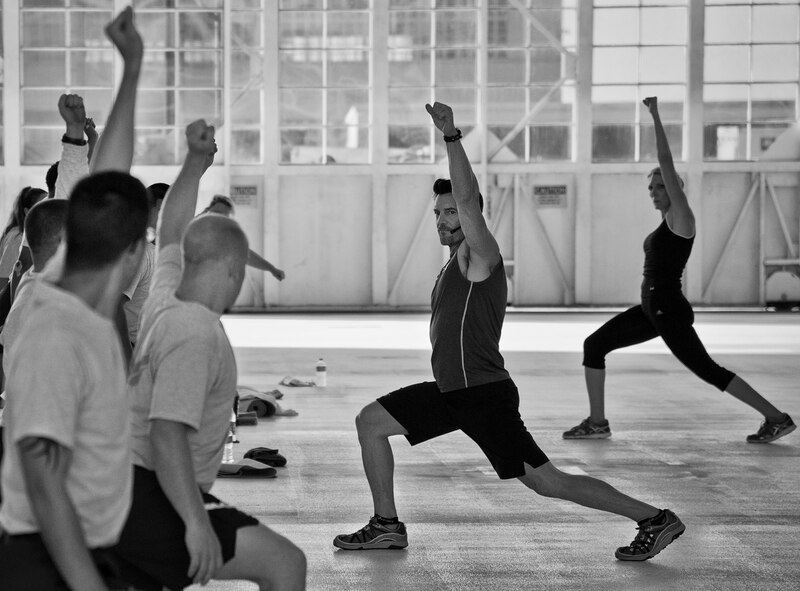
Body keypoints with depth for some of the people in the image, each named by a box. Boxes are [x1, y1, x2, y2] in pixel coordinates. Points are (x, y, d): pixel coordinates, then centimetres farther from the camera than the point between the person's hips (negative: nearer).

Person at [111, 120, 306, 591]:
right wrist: (196, 523, -30)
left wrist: (197, 162, 25)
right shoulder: (194, 332, -18)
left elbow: (171, 233, 29)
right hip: (151, 499, -10)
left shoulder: (166, 298, 9)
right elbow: (167, 433, -27)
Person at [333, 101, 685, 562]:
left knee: (546, 482, -9)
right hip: (451, 391, 9)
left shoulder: (481, 256, -13)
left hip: (484, 396, -9)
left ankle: (656, 520, -3)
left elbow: (468, 198, -28)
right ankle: (387, 526, 14)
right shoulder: (456, 264, 16)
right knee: (371, 422, 9)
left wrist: (451, 135, -30)